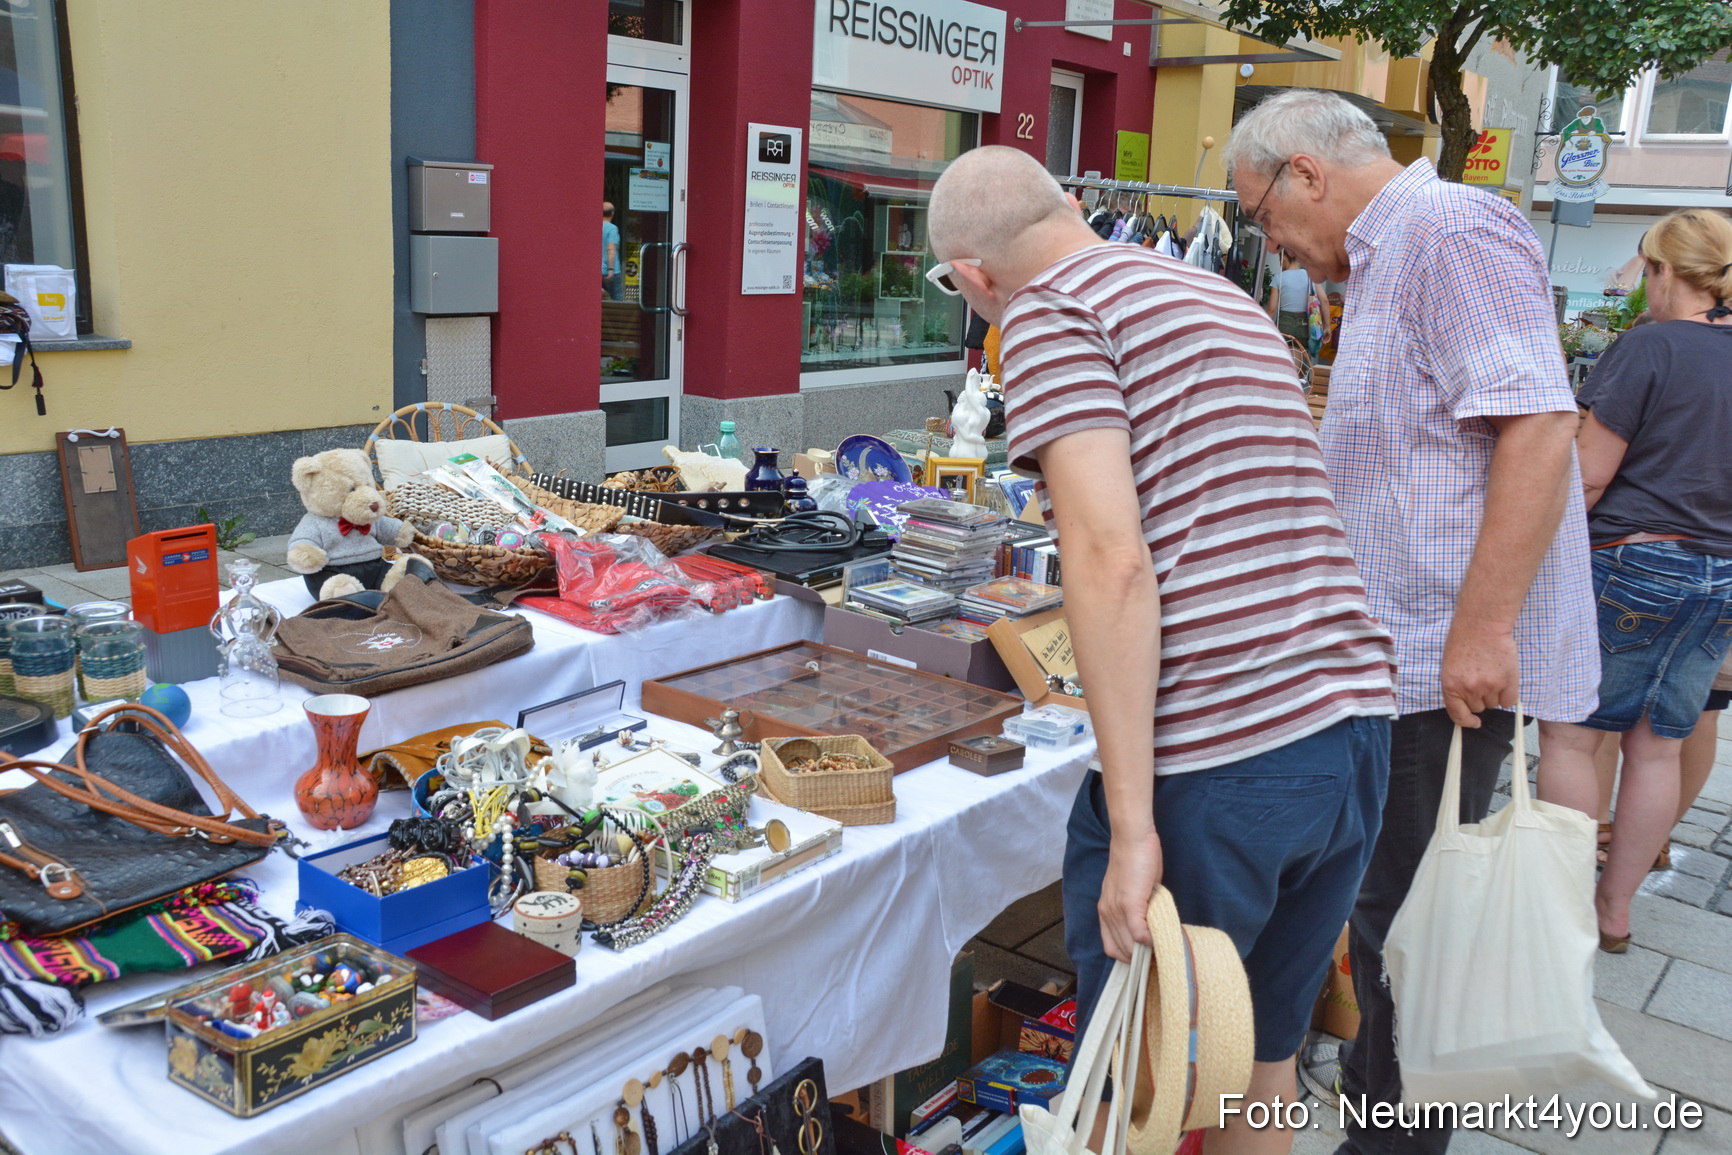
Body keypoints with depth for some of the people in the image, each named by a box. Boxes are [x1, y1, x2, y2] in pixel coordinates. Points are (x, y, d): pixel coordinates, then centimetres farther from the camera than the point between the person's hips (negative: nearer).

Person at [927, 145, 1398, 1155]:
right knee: (1259, 1066, 23)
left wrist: (1132, 827, -18)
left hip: (1213, 765, -8)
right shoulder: (1232, 303, 19)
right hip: (1355, 732, 8)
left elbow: (1112, 559, -18)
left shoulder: (1052, 312, -5)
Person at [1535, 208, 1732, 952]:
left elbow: (1588, 477, -13)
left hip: (1636, 564, -7)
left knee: (1570, 735, 3)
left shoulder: (1651, 347, -12)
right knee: (1658, 747, 12)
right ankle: (1614, 911, 21)